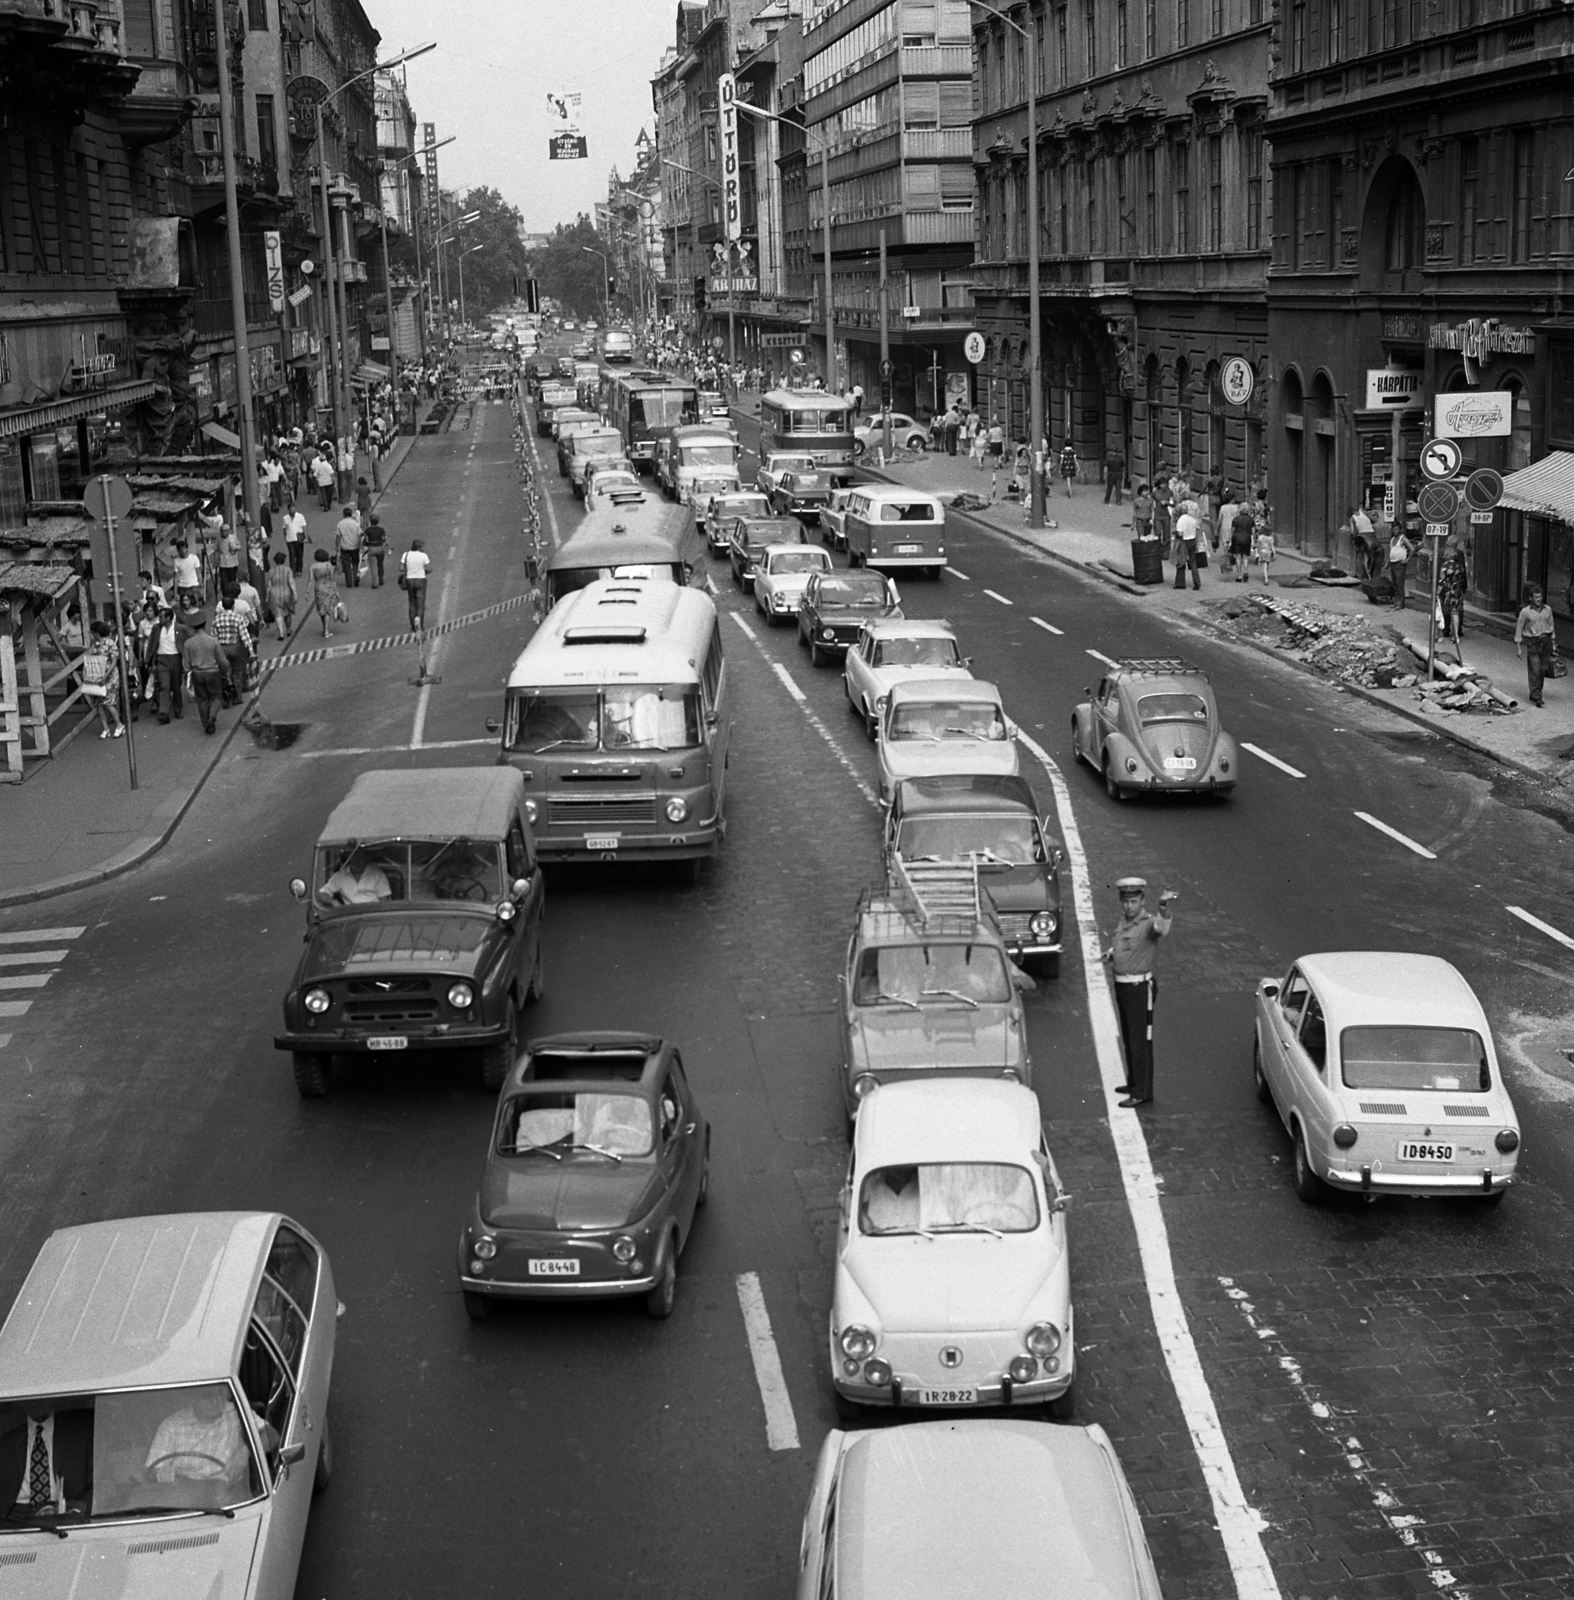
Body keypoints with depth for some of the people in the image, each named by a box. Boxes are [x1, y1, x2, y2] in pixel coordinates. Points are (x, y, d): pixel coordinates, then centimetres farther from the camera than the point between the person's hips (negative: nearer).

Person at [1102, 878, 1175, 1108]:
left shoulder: (1148, 923, -18)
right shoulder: (1123, 921, 6)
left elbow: (1161, 927, -44)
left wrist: (1164, 908, -62)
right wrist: (1110, 952, 8)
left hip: (1140, 988, -8)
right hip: (1122, 986, 8)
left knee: (1140, 1040, -4)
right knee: (1128, 1038, 19)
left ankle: (1142, 1092, 0)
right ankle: (1134, 1082, 33)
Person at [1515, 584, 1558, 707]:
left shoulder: (1547, 609, 6)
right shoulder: (1525, 611, -5)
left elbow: (1551, 626, 14)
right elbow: (1519, 628, 0)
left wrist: (1553, 644, 15)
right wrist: (1518, 647, -3)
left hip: (1546, 641, 4)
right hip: (1532, 643, -4)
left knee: (1543, 670, 6)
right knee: (1535, 670, -10)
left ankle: (1534, 694, 18)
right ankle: (1536, 697, -10)